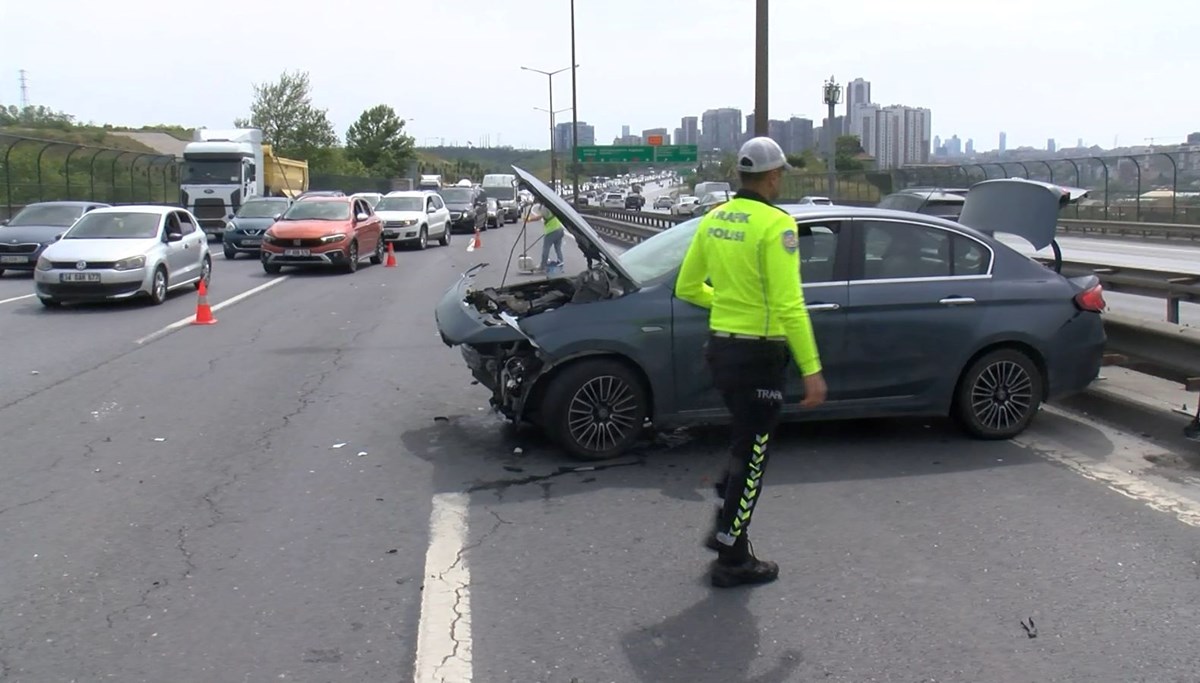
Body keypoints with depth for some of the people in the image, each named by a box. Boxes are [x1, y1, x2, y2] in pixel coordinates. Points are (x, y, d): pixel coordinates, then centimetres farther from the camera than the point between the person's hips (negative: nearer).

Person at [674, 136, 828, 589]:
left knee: (746, 441, 25)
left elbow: (687, 288, 12)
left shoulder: (714, 220, 6)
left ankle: (727, 527, 29)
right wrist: (812, 370, -21)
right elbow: (788, 306, -23)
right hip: (759, 353, -7)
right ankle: (732, 560, 14)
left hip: (720, 345, 7)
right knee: (751, 454, 4)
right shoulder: (775, 225, -17)